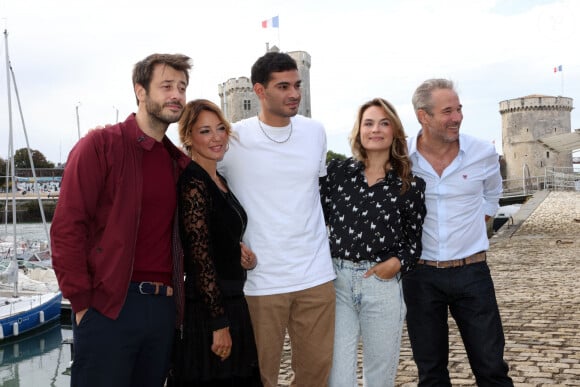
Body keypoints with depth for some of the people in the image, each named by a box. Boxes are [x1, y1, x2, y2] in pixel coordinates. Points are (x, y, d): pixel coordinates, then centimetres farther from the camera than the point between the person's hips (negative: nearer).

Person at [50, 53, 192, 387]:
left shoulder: (181, 162, 13)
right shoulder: (101, 144, -4)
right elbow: (67, 227, -9)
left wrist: (175, 293, 7)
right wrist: (82, 302, -12)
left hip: (164, 308, 6)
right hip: (109, 307, -5)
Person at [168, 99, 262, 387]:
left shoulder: (219, 181, 11)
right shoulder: (193, 183, -16)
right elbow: (200, 257, -19)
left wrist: (243, 254, -1)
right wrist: (219, 324, -18)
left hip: (231, 302, 9)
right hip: (206, 310, -9)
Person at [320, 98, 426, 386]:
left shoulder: (411, 184, 2)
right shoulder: (337, 171, 4)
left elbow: (416, 239, 8)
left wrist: (399, 262, -9)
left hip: (383, 283, 0)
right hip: (336, 279, 0)